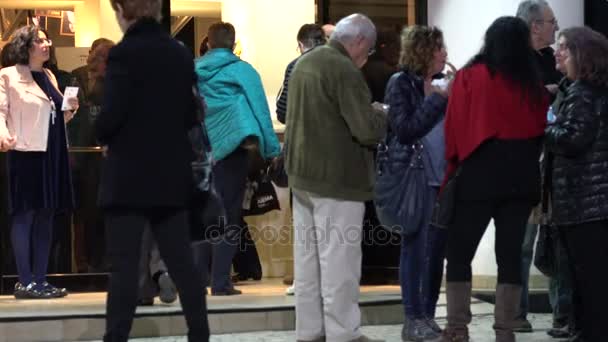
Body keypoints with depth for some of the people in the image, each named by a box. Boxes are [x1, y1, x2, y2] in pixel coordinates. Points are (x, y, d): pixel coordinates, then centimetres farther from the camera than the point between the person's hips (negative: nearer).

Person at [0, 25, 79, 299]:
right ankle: (25, 282, -4)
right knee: (25, 215, -6)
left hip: (52, 153, 7)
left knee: (45, 217, 7)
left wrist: (69, 110, 4)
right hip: (27, 152, -7)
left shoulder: (49, 77, 17)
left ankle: (40, 280, 10)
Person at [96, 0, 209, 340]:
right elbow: (192, 115, 11)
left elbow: (112, 116, -16)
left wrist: (102, 134, 3)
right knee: (181, 260, 11)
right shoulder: (181, 53, 7)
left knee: (125, 265, -3)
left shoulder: (125, 53, -13)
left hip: (130, 174, -6)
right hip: (173, 172, 6)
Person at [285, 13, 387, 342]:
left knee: (308, 259, 12)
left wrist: (368, 113, 17)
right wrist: (380, 114, 0)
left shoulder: (303, 63, 11)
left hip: (302, 174, 9)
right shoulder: (344, 70, -17)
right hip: (336, 179, -9)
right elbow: (367, 130, -21)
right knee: (339, 262, -4)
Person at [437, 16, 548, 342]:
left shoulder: (470, 77, -4)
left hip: (479, 175, -3)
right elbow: (541, 132, 8)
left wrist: (452, 167, 5)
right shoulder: (535, 85, 4)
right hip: (522, 177, 3)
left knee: (459, 253, 6)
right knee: (510, 254, 7)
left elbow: (454, 128, -4)